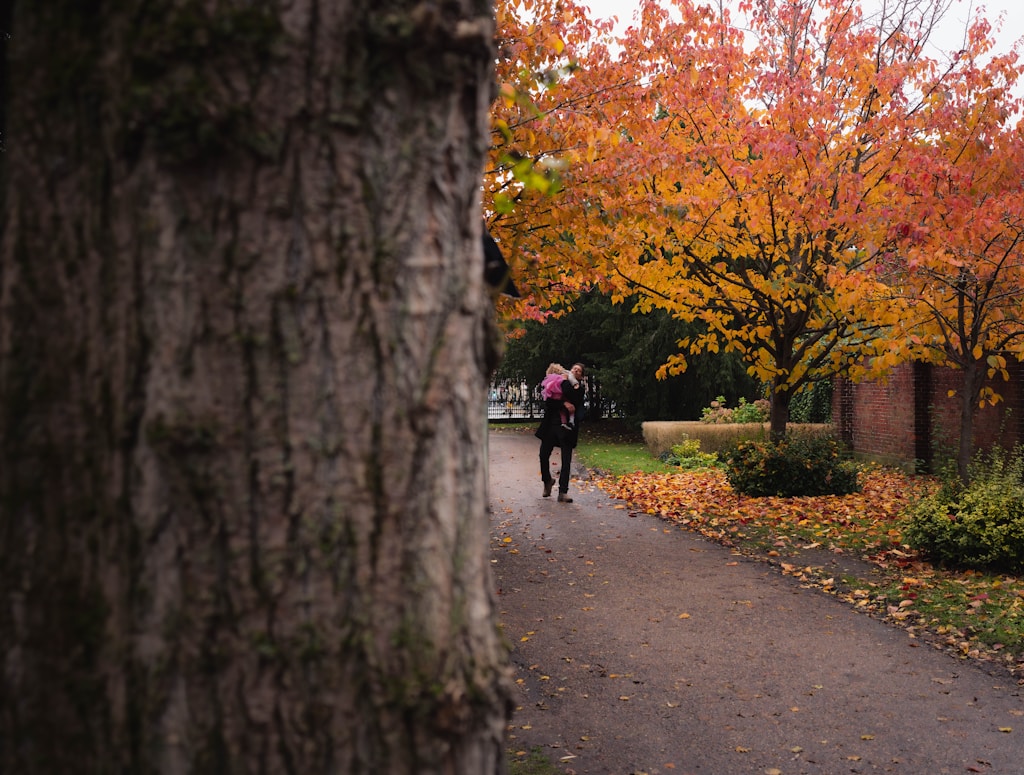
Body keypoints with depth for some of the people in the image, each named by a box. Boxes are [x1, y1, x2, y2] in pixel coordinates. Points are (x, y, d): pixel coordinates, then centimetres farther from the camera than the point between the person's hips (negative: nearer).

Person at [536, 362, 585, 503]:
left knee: (566, 461, -5)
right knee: (544, 455, 5)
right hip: (551, 425, 2)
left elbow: (569, 394, -18)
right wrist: (564, 404, -16)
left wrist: (565, 381, -7)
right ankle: (547, 481, 32)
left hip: (568, 427, -2)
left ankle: (563, 492, -3)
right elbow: (548, 401, -4)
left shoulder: (579, 389, 4)